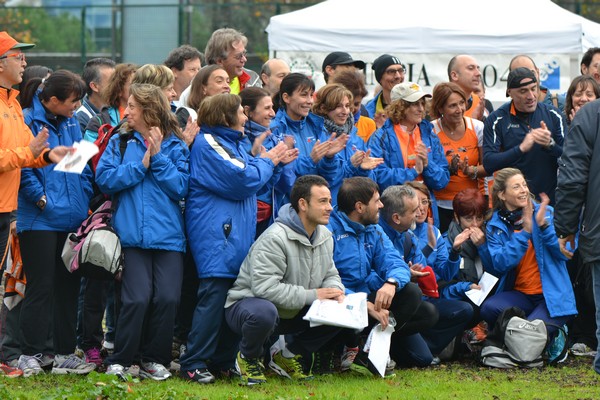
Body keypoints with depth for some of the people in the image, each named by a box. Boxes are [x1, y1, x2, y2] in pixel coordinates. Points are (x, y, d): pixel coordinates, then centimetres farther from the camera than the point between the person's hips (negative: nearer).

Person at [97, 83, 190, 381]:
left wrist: (158, 157, -7)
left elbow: (180, 187, -1)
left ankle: (154, 359, 9)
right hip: (133, 233, -1)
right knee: (137, 298, -13)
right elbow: (105, 179, -2)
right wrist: (141, 165, -6)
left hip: (168, 233, 1)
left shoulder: (175, 147, 9)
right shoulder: (120, 142, 11)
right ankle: (120, 361, 0)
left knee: (167, 298, -8)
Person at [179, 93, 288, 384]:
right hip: (215, 232, -9)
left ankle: (223, 362, 10)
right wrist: (267, 161, -1)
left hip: (238, 231, 9)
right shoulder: (208, 144, -8)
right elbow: (241, 180, -14)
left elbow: (252, 178, 24)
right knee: (215, 293, -14)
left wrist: (274, 161, 10)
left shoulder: (233, 144, 22)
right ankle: (193, 363, -12)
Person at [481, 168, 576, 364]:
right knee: (489, 308, -28)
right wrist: (524, 233, -19)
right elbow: (498, 265, -12)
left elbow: (564, 253, -8)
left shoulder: (546, 213, 1)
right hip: (518, 294, 2)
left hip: (552, 296, -2)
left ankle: (555, 336, 8)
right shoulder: (494, 226, 4)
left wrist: (544, 225, -22)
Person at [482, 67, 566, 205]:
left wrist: (550, 145, -20)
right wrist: (521, 148, -24)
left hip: (549, 198, 1)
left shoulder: (554, 116, 3)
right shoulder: (496, 120, -2)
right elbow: (488, 163, -12)